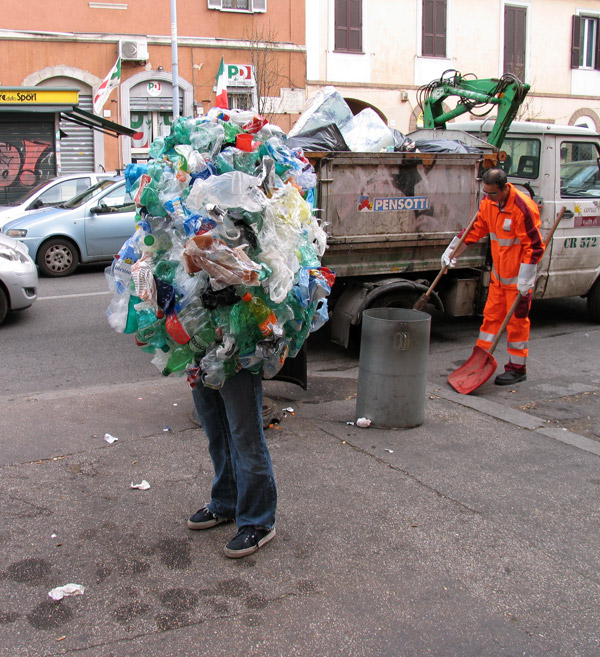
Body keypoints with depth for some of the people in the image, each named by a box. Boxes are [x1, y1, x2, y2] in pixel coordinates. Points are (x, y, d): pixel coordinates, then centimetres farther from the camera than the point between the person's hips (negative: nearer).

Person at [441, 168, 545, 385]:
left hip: (519, 276, -7)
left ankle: (517, 368, 13)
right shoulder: (488, 203, -1)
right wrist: (451, 251, 8)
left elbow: (534, 246, -21)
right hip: (498, 273, 7)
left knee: (517, 319, 2)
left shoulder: (523, 208, -24)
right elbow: (475, 229, 12)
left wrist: (525, 280, -22)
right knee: (491, 314, 12)